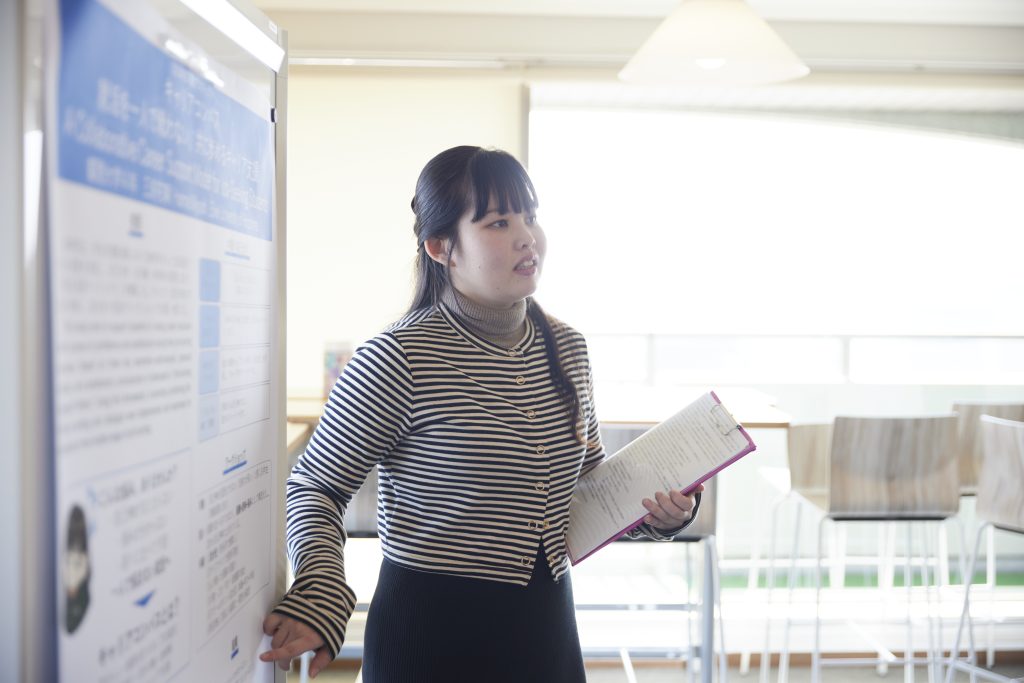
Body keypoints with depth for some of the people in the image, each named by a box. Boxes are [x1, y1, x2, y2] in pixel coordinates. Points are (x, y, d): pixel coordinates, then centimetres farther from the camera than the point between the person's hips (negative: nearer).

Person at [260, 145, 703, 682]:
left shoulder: (566, 348, 3)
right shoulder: (399, 359, -18)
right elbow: (316, 486, -10)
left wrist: (656, 510, -3)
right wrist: (320, 597, -26)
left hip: (548, 621, 6)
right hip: (430, 635, -6)